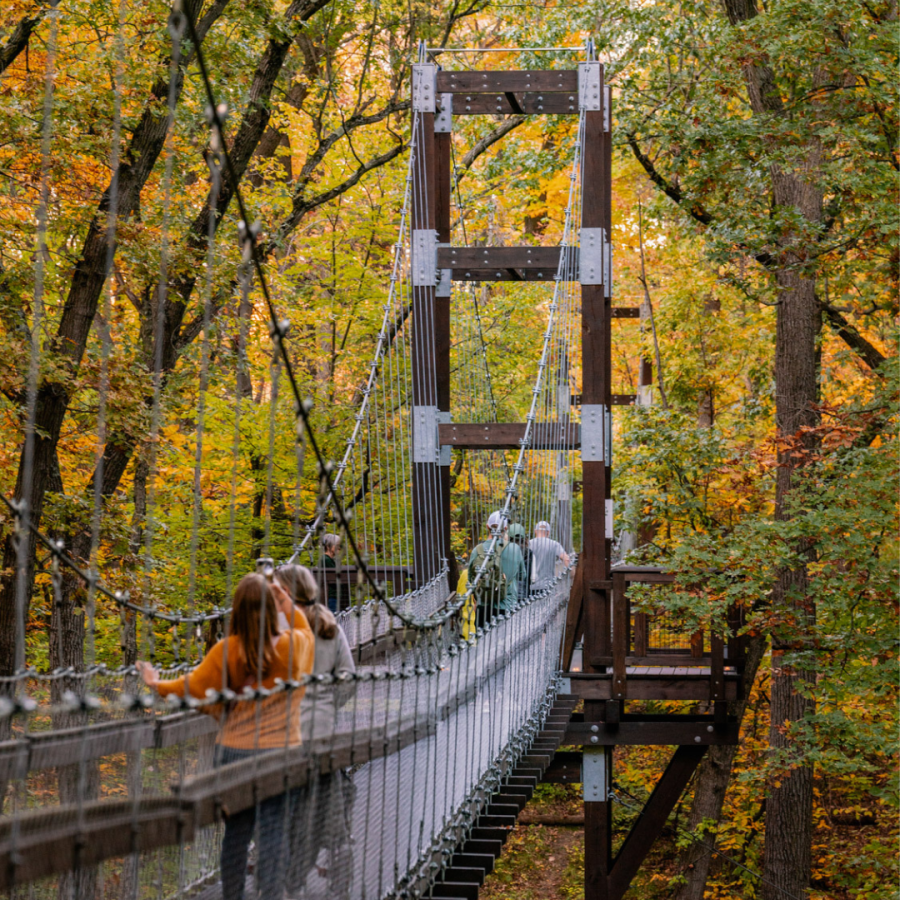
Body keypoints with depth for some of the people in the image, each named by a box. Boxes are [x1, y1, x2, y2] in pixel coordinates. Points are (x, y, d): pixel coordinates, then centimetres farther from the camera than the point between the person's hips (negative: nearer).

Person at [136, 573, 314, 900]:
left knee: (236, 833, 12)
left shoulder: (228, 650, -9)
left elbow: (194, 686, -2)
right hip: (279, 751, 0)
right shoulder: (295, 645, -5)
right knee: (272, 835, 2)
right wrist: (291, 609, 18)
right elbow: (307, 634, 20)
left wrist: (158, 685, 13)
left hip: (234, 751, 1)